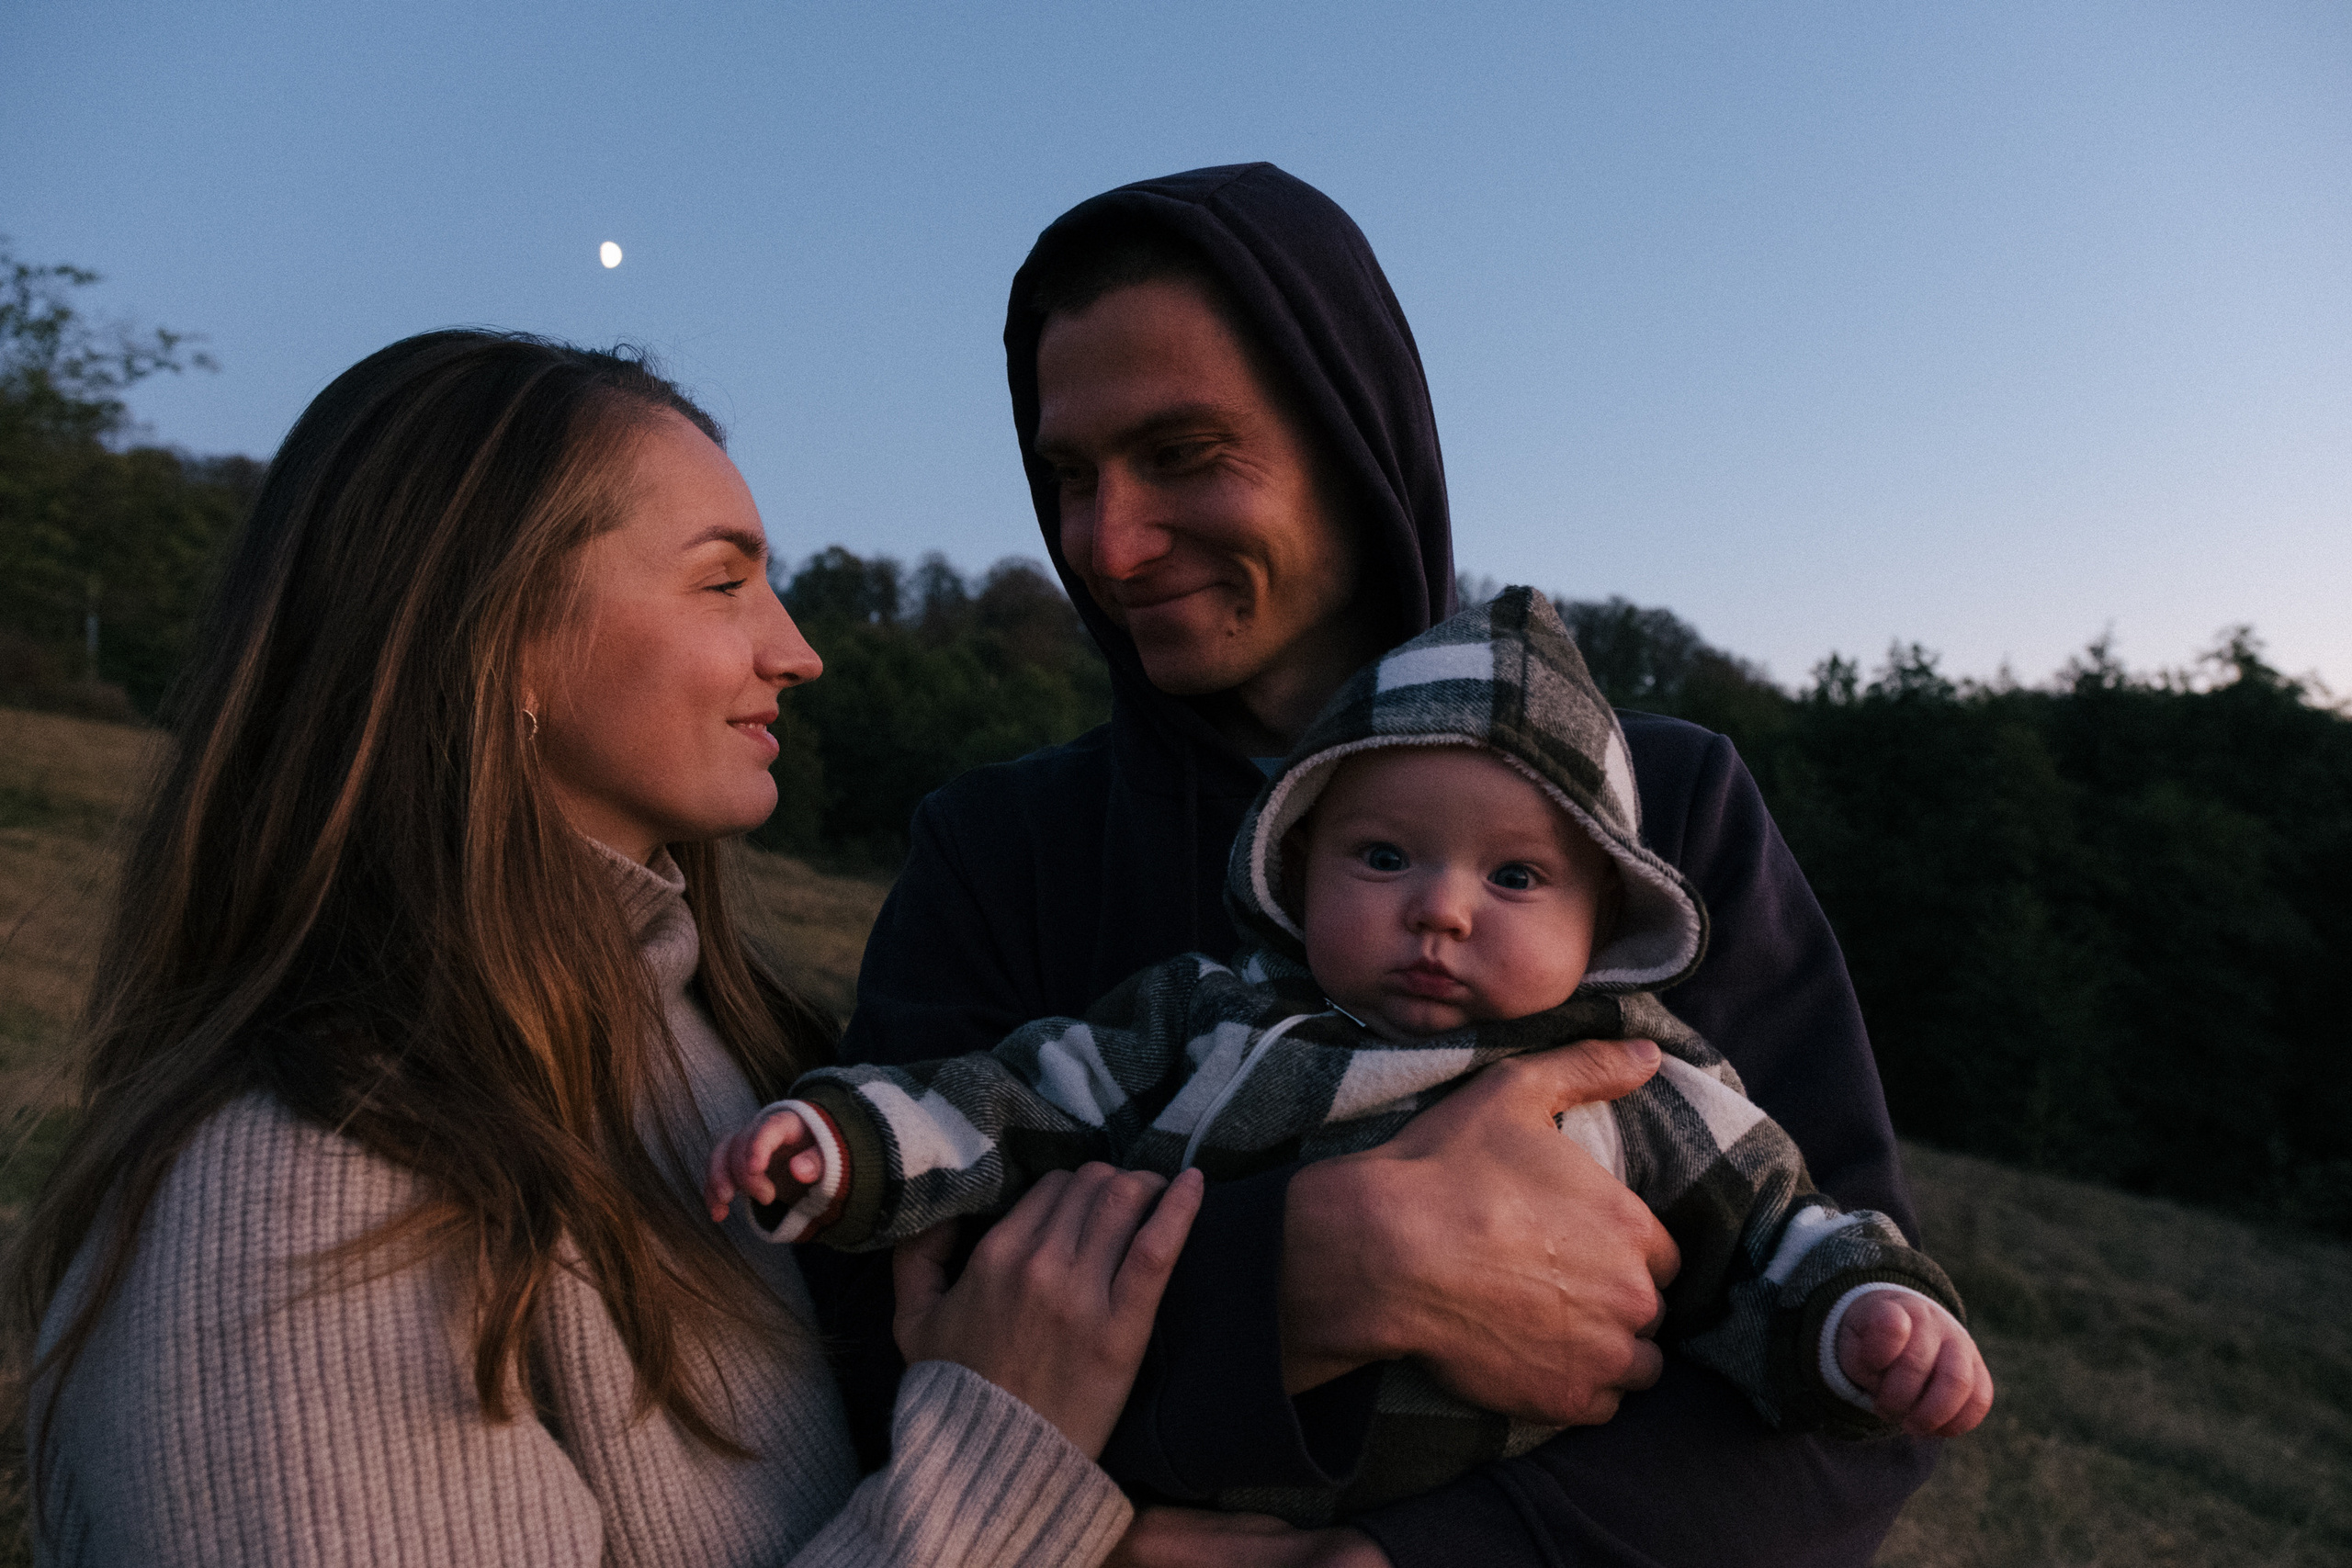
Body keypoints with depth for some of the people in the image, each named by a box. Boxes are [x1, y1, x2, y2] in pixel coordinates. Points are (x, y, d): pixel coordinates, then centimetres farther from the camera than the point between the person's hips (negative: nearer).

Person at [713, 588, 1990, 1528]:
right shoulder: (1206, 1020, 4)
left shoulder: (1646, 1097, 4)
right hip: (1175, 1513, -2)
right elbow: (1017, 1105, 5)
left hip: (1493, 1525, 3)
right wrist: (841, 1139, -8)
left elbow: (1768, 1239, 9)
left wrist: (1866, 1316, -11)